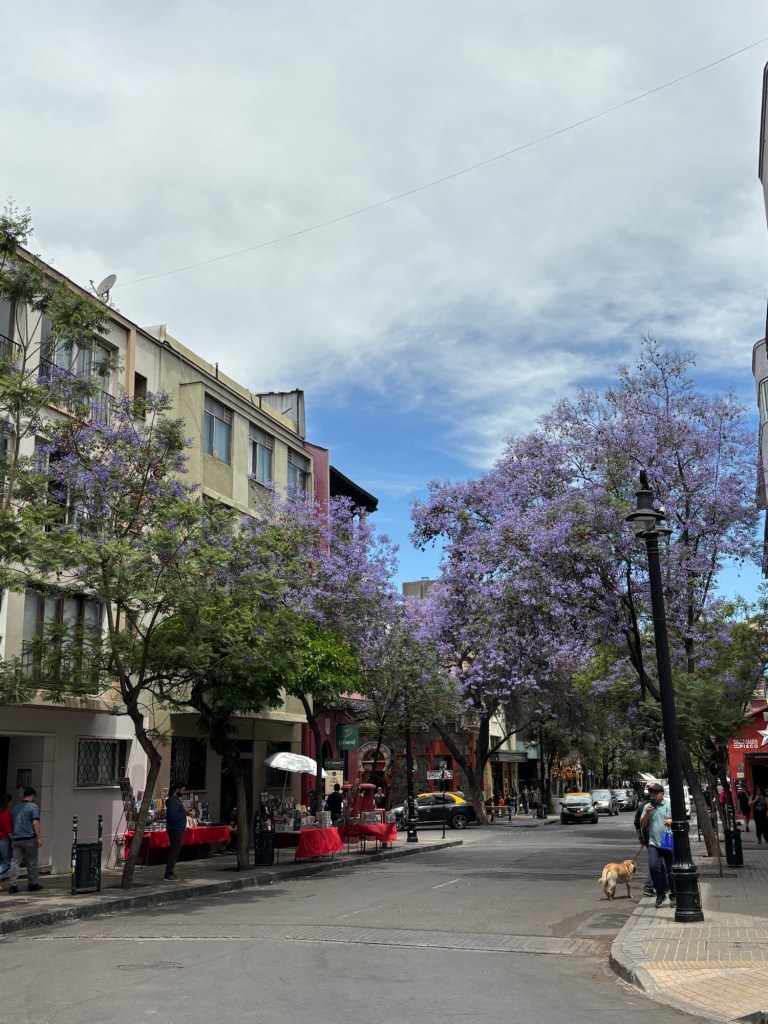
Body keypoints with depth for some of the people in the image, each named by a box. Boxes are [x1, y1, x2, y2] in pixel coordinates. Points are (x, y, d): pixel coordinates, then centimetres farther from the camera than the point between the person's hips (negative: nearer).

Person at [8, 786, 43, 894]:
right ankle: (32, 884, 12)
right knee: (32, 862, 6)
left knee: (15, 862, 3)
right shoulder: (33, 806, -6)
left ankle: (12, 885, -4)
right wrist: (39, 837, -13)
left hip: (16, 839, 5)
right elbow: (35, 823, -14)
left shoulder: (16, 807, 15)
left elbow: (12, 823, 18)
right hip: (29, 838, -5)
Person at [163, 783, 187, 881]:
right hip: (175, 830, -10)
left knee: (174, 851, 16)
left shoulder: (176, 799, 15)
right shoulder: (172, 801, -17)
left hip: (178, 829, 10)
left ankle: (171, 871, 24)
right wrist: (184, 812, -15)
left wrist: (184, 811, 5)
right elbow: (174, 816, -26)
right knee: (174, 852, -8)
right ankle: (168, 875, -6)